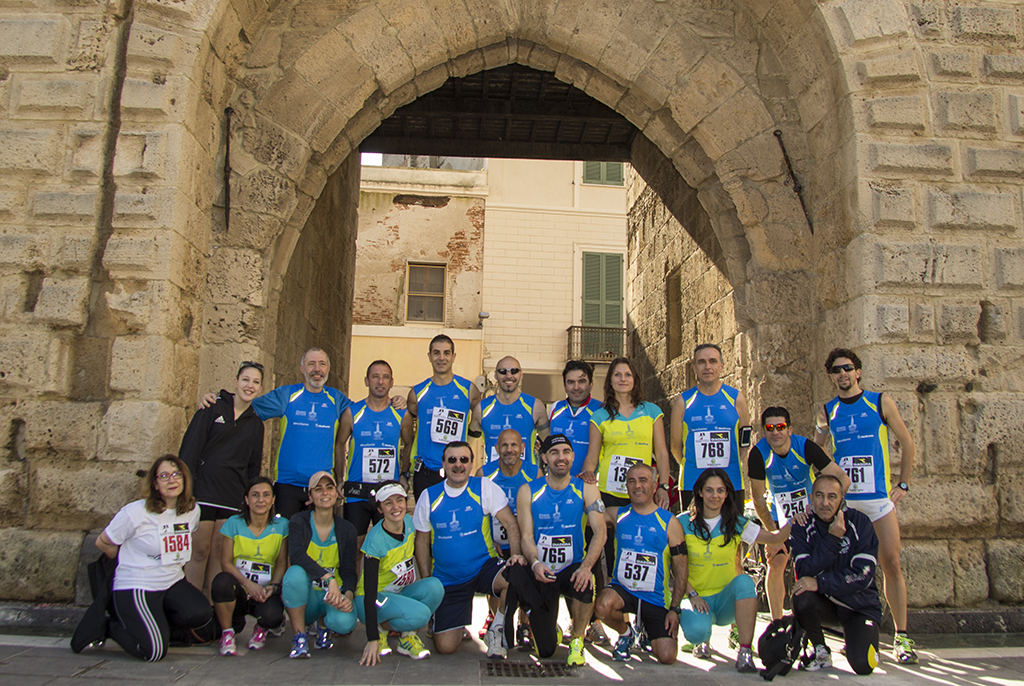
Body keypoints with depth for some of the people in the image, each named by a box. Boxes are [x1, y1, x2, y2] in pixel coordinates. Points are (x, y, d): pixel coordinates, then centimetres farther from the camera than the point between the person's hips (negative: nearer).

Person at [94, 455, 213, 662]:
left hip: (173, 583, 5)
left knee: (201, 614, -23)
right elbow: (103, 543, -1)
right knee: (154, 652, -16)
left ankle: (154, 623, 6)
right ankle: (112, 625, 12)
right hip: (136, 588, -5)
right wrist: (132, 564, 11)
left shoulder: (192, 511, 2)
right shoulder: (136, 512, -14)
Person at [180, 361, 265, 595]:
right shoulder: (213, 408, 2)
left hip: (232, 497, 3)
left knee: (219, 552, 6)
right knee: (199, 550, -4)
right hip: (203, 491, -3)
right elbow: (190, 446, -4)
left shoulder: (256, 424, 14)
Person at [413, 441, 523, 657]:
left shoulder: (484, 488, -5)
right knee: (445, 646, -8)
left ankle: (496, 630, -6)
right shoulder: (429, 497, 0)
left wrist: (516, 554, -26)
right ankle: (459, 624, 29)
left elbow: (510, 523, -8)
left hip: (484, 566, -1)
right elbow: (422, 541, 8)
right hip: (447, 580, 1)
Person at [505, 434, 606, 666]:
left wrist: (586, 566, -28)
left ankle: (577, 641, -10)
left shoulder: (586, 489, 0)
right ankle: (551, 628, 28)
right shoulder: (528, 491, 2)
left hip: (573, 569, -1)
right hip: (540, 573, 1)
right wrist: (535, 563, -26)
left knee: (586, 583, -37)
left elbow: (600, 532, -10)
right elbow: (526, 536, -4)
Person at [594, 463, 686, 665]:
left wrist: (675, 609, -5)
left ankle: (646, 632, 25)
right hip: (622, 589, 0)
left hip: (656, 598, 0)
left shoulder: (669, 522, -1)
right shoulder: (618, 515, 4)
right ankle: (626, 632, 3)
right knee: (603, 605, -33)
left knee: (667, 656, -12)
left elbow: (680, 569, 0)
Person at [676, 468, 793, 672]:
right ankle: (702, 642, 8)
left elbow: (776, 538, -4)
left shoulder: (737, 524, 2)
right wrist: (692, 595, -13)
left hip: (727, 599, 1)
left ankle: (745, 651, -27)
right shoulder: (684, 523, -4)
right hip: (699, 599, -1)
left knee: (744, 581, -32)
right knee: (696, 630, -33)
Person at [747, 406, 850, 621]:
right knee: (776, 562, -12)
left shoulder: (805, 447, -20)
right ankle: (777, 624, -2)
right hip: (780, 517, 0)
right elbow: (759, 500, -13)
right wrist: (774, 534, -14)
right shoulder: (758, 454, -20)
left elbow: (843, 478, -20)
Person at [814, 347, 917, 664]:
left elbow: (906, 441, 9)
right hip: (840, 499, 2)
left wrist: (903, 484, 5)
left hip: (878, 497, -1)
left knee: (891, 564, -4)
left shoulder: (881, 402, 3)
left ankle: (902, 636, 3)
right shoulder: (827, 411, 8)